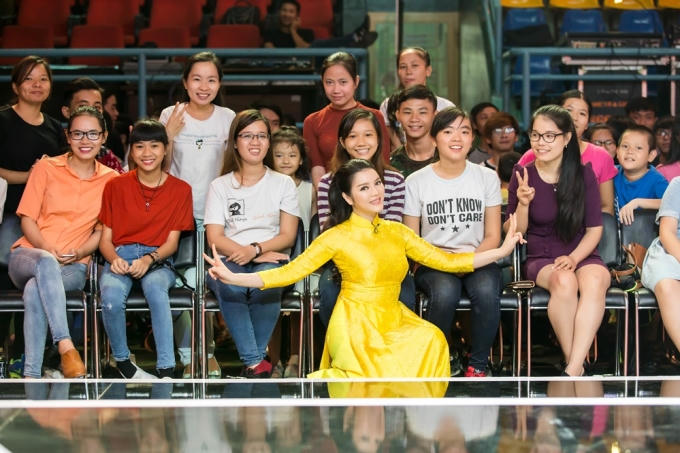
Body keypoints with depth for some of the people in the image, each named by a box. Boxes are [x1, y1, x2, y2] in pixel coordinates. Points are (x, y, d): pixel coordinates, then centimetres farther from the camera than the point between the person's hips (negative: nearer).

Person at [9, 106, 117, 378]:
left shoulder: (111, 179, 10)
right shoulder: (46, 168, 7)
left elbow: (102, 231, 10)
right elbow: (27, 218, 4)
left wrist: (78, 252, -11)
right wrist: (48, 249, -15)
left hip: (73, 267, 0)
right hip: (28, 255, 0)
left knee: (35, 291, -35)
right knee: (46, 263, -40)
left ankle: (31, 376, -38)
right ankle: (65, 346, -47)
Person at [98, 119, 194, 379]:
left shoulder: (180, 190, 8)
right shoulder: (116, 187, 9)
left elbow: (172, 241, 4)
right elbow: (105, 238, 8)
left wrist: (149, 260, -16)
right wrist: (114, 259, -15)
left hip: (158, 260, -1)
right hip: (120, 257, 1)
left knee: (155, 287, -38)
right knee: (111, 297, -34)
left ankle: (166, 369, -39)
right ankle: (122, 361, -11)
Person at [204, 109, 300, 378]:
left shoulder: (283, 183, 15)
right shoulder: (220, 186, 14)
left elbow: (288, 235, 4)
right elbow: (215, 238, 3)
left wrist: (256, 249, -15)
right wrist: (244, 253, -13)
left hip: (271, 260, 0)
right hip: (230, 260, 0)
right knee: (229, 284, -37)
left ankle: (253, 360, -26)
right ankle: (256, 364, -34)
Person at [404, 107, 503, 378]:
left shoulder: (487, 177, 6)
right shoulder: (416, 182, 2)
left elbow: (493, 236, 5)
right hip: (432, 263, -1)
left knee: (486, 290, -35)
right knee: (445, 291, -37)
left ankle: (478, 366, -15)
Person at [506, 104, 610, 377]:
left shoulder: (584, 174, 0)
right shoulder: (523, 175, 0)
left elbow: (595, 228, 3)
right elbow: (515, 232, 4)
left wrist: (573, 258, -14)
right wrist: (523, 203, -16)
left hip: (582, 255, 1)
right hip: (541, 259, 0)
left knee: (595, 280, -35)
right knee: (564, 281, -36)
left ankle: (572, 373, -38)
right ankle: (576, 364, -23)